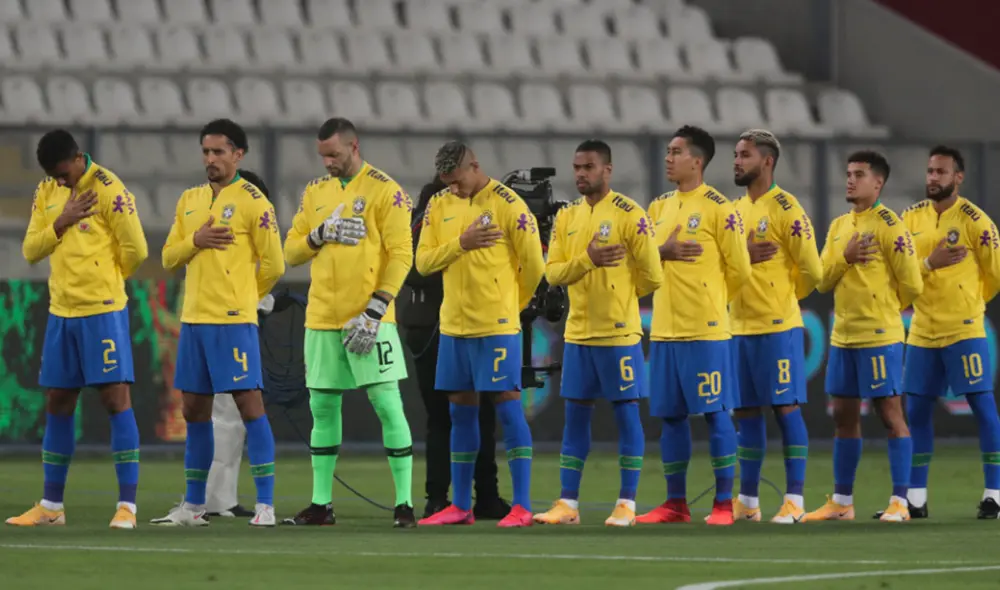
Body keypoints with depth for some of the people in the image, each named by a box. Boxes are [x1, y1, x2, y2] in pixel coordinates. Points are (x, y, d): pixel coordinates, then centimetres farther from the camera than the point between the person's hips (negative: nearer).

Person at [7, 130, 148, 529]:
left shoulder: (108, 189, -10)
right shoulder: (46, 193, 10)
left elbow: (135, 250, -10)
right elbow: (30, 251, 5)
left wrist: (106, 281, 6)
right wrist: (62, 221, -9)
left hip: (103, 311, -7)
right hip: (61, 311, 7)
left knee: (116, 398, -8)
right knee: (57, 405, 10)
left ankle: (127, 505, -8)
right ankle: (51, 506, 18)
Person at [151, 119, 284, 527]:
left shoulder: (252, 201, -5)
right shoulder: (190, 200, 14)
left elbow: (273, 264, -5)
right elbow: (169, 258, 13)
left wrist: (242, 295, 5)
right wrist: (195, 240, -6)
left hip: (233, 321, -7)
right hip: (193, 317, 7)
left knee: (248, 403, -9)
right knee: (195, 409, 10)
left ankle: (265, 505, -8)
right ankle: (193, 506, 17)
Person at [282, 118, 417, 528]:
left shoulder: (385, 191, -5)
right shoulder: (315, 192, 13)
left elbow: (401, 255, -10)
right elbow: (292, 251, 14)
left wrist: (375, 310, -16)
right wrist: (320, 235, -7)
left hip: (367, 320, -6)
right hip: (322, 318, 6)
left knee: (387, 404, -8)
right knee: (323, 407, 8)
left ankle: (405, 503, -5)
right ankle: (321, 503, 14)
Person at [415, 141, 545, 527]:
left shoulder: (507, 205, -9)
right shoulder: (439, 206, 8)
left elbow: (533, 265, -5)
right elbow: (423, 262, 3)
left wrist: (510, 304, 7)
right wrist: (461, 243, -11)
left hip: (497, 326, -6)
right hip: (453, 325, 6)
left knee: (507, 406, -6)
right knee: (461, 411, 10)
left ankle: (522, 506, -6)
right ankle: (460, 506, 16)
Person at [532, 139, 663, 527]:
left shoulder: (629, 214, -7)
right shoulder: (566, 217, 9)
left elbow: (652, 277, -6)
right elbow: (552, 273, 2)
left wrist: (618, 298, 4)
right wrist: (587, 259, -14)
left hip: (619, 332, -5)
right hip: (578, 332, 5)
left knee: (626, 412, 0)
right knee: (575, 415, 7)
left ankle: (627, 503, 4)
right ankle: (567, 503, 10)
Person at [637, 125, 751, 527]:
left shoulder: (718, 208, -6)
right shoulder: (659, 207, 13)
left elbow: (740, 271, -5)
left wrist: (709, 299, 4)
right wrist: (662, 252, -7)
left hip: (705, 329, -6)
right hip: (664, 328, 6)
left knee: (714, 413, -5)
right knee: (670, 415, 8)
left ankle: (724, 504, -1)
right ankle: (675, 503, 14)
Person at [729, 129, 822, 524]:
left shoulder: (785, 208, -8)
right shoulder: (737, 209, 14)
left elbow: (811, 271, -9)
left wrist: (782, 297, 3)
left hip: (777, 327, -7)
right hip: (740, 325, 7)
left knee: (787, 407, -5)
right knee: (747, 412, 9)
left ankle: (794, 501, -4)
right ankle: (747, 501, 14)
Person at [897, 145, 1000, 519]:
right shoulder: (912, 218, 6)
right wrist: (931, 263, -13)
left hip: (964, 330, -5)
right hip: (922, 331, 5)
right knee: (916, 411, 7)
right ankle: (915, 498, 14)